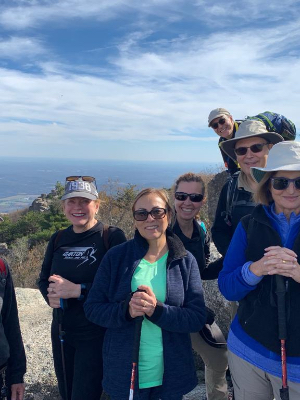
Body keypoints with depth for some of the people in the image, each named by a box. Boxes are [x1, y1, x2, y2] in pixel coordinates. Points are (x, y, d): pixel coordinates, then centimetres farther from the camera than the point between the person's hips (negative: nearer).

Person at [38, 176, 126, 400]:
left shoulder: (112, 237, -15)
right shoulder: (58, 239, 3)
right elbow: (43, 280, 9)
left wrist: (77, 290, -24)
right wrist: (52, 295, -13)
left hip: (96, 335, -6)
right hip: (61, 333, 6)